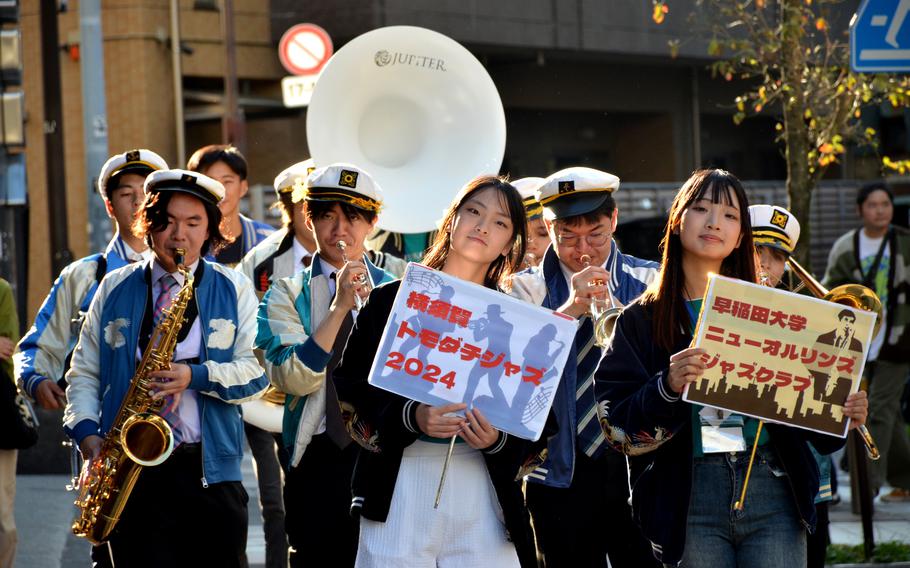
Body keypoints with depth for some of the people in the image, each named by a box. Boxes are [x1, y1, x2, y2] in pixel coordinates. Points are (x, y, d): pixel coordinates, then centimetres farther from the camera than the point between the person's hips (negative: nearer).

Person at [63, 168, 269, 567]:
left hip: (209, 470, -1)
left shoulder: (234, 290, 8)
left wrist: (196, 376, -16)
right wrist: (86, 431, -5)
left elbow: (256, 370, 0)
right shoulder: (115, 289, 11)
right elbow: (84, 372, 12)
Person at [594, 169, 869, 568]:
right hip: (689, 502, -1)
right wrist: (666, 388, -21)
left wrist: (844, 413, -7)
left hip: (774, 492, 1)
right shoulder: (641, 321, 6)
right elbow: (617, 425, -3)